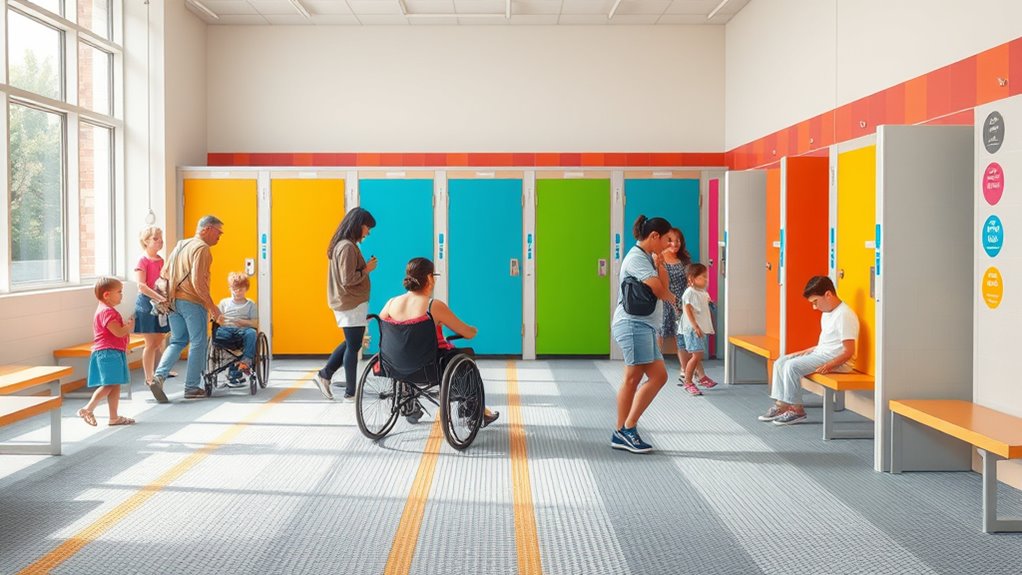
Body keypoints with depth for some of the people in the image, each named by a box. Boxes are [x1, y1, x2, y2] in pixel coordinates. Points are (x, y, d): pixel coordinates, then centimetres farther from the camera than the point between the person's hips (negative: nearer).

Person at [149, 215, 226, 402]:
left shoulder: (180, 245, 17)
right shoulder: (202, 248, -11)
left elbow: (164, 273, 18)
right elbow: (198, 281, -20)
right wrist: (213, 307, -17)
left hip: (173, 301, 8)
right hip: (192, 302, -8)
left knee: (177, 342, 15)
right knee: (198, 344, 3)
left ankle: (159, 376, -3)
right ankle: (192, 388, 8)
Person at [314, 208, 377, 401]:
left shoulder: (342, 245, 12)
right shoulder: (348, 247, -19)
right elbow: (348, 280, -22)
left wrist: (366, 267, 8)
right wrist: (367, 270, -12)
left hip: (346, 304, 10)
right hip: (353, 305, -10)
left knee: (350, 343, 20)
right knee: (353, 347, -1)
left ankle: (324, 375, 20)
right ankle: (350, 392, 8)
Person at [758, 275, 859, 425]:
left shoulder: (844, 315, -18)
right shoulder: (827, 313, 14)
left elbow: (849, 351, -21)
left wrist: (828, 365, -29)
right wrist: (803, 352, 12)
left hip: (833, 358, -10)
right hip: (819, 353, 10)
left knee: (792, 366, -24)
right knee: (780, 362, 2)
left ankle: (797, 410, -13)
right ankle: (781, 405, 0)